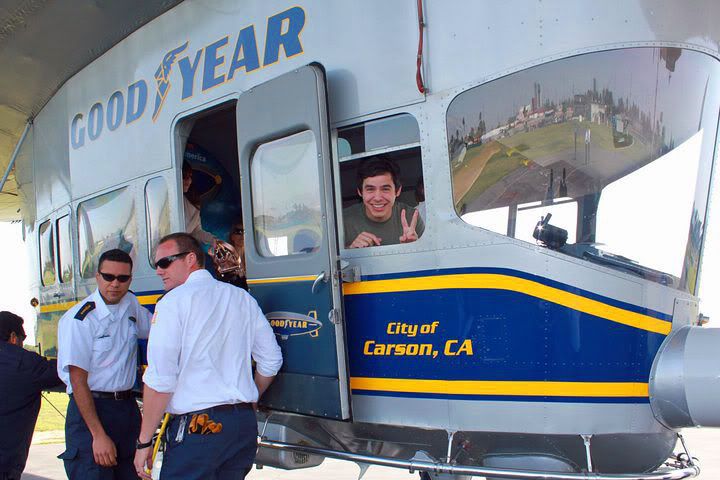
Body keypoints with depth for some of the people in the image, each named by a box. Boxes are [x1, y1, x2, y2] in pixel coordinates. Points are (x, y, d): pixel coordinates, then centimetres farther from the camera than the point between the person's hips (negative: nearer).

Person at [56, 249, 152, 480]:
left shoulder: (131, 305, 6)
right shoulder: (78, 320, -13)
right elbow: (78, 381, -15)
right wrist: (98, 435, -18)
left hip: (127, 408, 6)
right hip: (90, 409, -6)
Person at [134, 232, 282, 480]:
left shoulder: (174, 302, -6)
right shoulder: (243, 298, 11)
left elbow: (160, 380, -12)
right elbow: (271, 360, 15)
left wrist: (144, 441, -5)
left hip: (196, 425, -6)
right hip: (245, 423, 7)